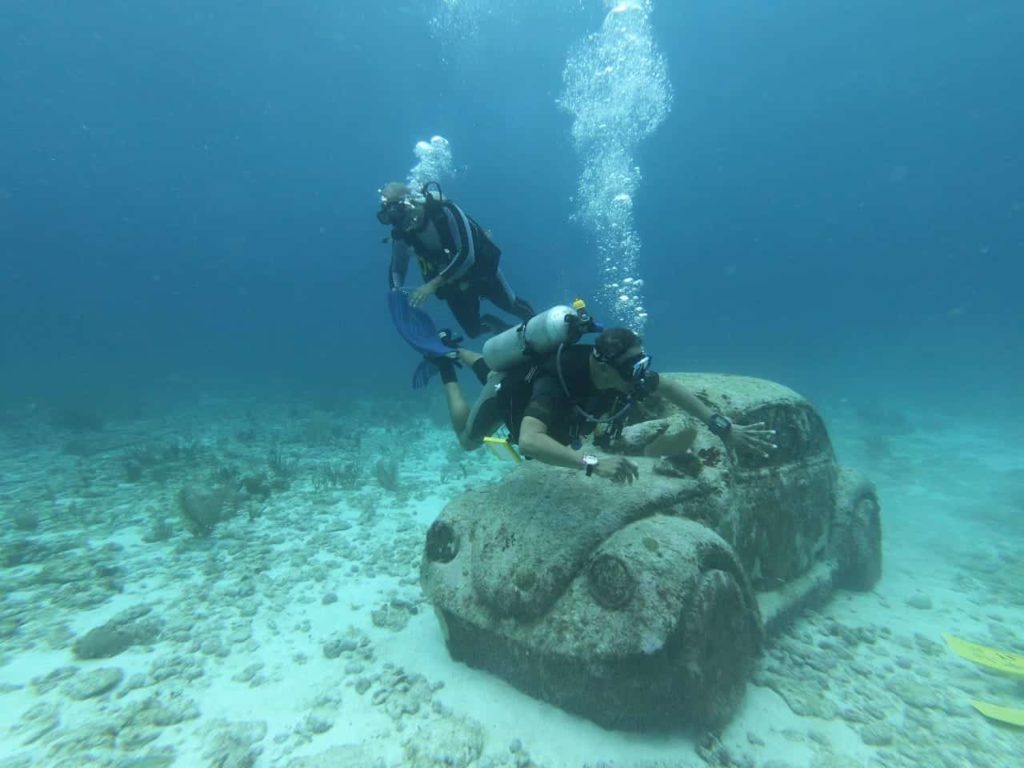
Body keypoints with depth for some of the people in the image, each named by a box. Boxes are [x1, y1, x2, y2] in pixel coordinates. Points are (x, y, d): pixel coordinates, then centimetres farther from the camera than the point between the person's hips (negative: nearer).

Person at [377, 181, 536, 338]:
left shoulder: (445, 211, -33)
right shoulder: (401, 234, -19)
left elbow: (467, 254, -40)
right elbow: (396, 269, -6)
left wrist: (433, 284, -44)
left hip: (481, 270, -4)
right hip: (452, 284, 4)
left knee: (512, 306, 15)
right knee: (474, 330, 9)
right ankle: (505, 329, 41)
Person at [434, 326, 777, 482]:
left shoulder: (628, 373, -32)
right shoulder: (555, 385, -51)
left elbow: (670, 387, -16)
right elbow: (528, 442, -65)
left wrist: (723, 427, -24)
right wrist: (593, 463, -76)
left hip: (531, 372, 5)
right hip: (509, 388, -5)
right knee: (468, 439, 23)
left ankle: (461, 353, 55)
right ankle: (446, 366, 34)